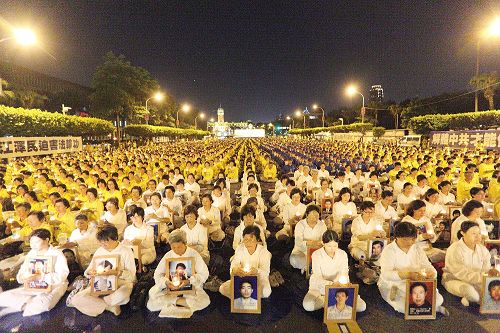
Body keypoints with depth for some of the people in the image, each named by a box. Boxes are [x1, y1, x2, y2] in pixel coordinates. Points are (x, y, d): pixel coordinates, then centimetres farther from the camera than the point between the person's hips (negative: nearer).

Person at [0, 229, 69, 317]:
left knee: (43, 304, -36)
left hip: (53, 286, -6)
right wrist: (22, 278, -17)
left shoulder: (57, 254, -9)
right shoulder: (31, 254, 10)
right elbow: (21, 272, 8)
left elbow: (61, 276, -19)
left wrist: (40, 277, -29)